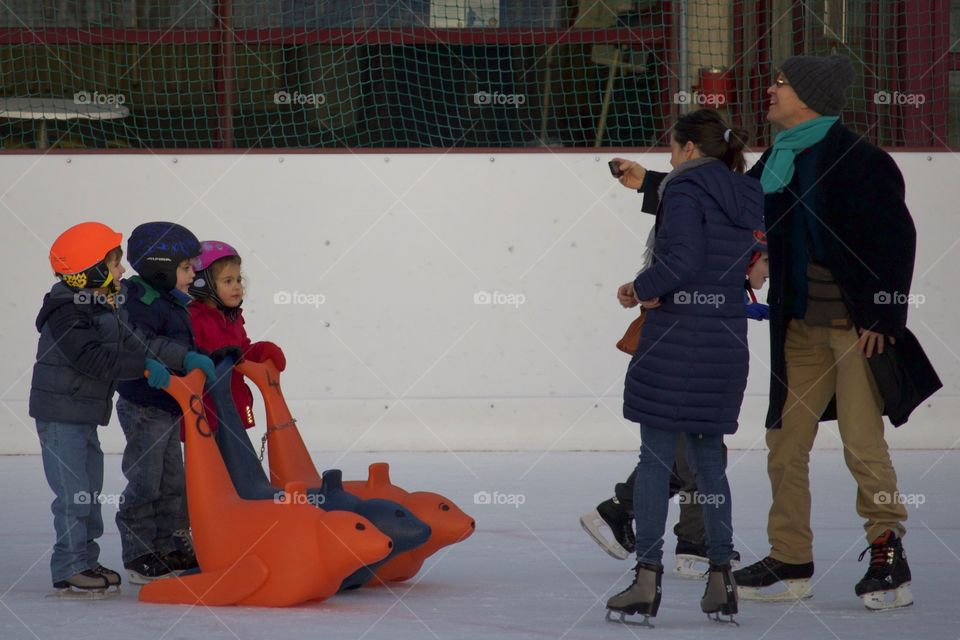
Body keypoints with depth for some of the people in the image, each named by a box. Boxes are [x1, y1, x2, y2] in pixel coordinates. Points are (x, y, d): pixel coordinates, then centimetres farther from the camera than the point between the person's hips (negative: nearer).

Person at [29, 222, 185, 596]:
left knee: (90, 491, 15)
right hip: (60, 415, -10)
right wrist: (144, 367, -30)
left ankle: (86, 561, 24)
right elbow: (95, 359, -29)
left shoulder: (107, 311, 11)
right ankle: (68, 570, -5)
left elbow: (136, 344, 12)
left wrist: (183, 359, 3)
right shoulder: (67, 313, -20)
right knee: (73, 493, -9)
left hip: (86, 416, 10)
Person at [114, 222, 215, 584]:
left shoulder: (172, 304, 13)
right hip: (144, 408, -10)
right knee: (145, 484, -5)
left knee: (171, 483, 15)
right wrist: (184, 358, -37)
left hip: (168, 409, 10)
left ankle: (163, 548, 25)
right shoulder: (144, 304, -19)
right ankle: (138, 558, 1)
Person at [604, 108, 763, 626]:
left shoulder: (685, 189, -9)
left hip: (675, 342, -7)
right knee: (709, 459, 13)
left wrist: (639, 287, -4)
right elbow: (747, 267, 13)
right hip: (727, 342, 7)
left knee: (655, 457, -2)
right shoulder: (748, 199, 13)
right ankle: (720, 579, 11)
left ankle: (647, 580, -5)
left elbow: (682, 259, -21)